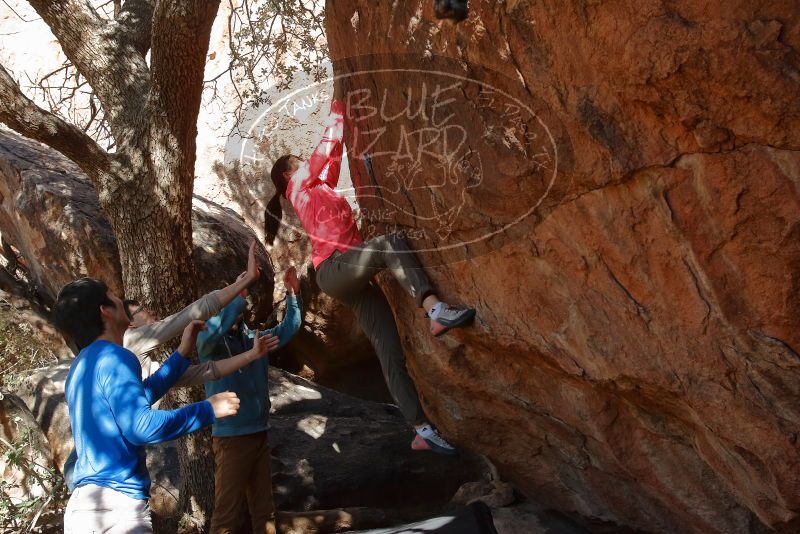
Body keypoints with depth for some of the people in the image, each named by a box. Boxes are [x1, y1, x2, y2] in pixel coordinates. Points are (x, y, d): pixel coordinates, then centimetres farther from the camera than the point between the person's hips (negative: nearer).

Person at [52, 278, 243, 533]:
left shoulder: (83, 364, 17)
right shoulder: (113, 357, -13)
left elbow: (134, 399, 29)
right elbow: (140, 426, -23)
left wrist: (183, 353, 31)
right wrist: (208, 410, -14)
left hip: (86, 503, 9)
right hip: (115, 506, -9)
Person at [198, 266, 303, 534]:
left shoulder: (254, 338, 11)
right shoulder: (208, 343, -7)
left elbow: (288, 328, 13)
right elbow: (213, 329, -29)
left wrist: (292, 294, -2)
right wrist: (240, 293, -32)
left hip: (259, 435, 6)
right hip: (230, 438, -6)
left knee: (264, 509, 13)